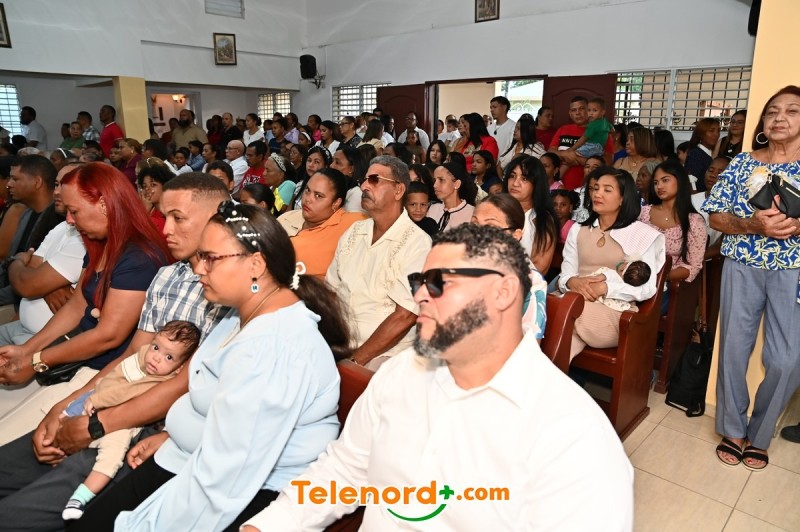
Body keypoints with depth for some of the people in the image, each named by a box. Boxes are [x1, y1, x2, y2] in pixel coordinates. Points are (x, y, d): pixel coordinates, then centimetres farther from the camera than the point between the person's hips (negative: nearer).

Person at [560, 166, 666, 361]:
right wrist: (573, 282, -15)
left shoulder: (642, 235, 4)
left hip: (616, 312, -3)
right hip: (575, 305, 3)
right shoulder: (578, 230, 17)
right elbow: (565, 274, 9)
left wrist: (604, 288, -17)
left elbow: (646, 288, -4)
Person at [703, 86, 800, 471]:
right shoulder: (742, 163, 4)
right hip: (743, 267, 1)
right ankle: (733, 429, 23)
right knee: (734, 350, 5)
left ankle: (759, 434, 21)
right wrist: (754, 225, -18)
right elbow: (716, 217, 0)